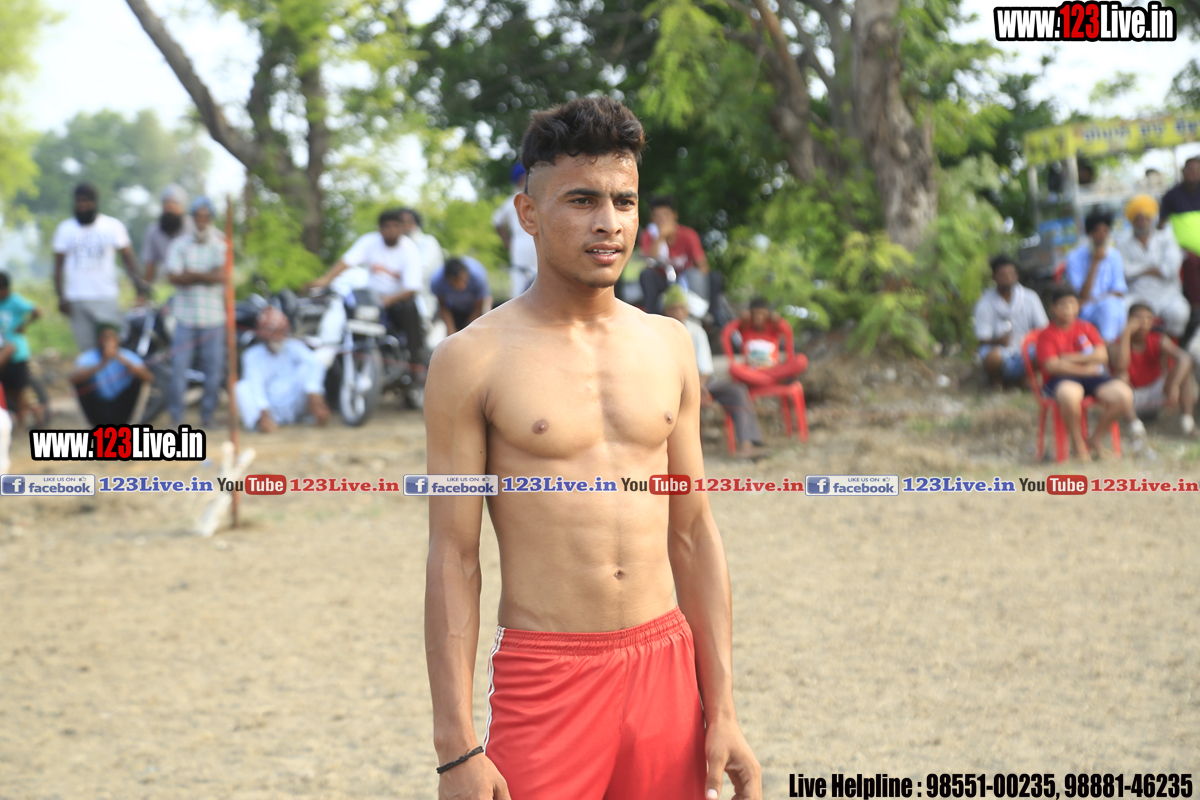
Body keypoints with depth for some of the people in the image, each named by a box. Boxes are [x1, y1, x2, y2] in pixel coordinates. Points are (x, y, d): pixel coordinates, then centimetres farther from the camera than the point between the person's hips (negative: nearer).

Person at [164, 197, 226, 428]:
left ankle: (208, 415, 11)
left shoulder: (220, 246, 6)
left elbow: (221, 275, -9)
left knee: (213, 367, 1)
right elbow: (173, 277, -8)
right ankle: (175, 416, 3)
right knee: (179, 367, -5)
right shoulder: (179, 246, 6)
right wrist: (206, 277, -10)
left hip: (214, 317, 0)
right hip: (185, 316, 0)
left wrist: (192, 274, -8)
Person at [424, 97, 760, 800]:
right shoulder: (474, 359, -4)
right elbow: (453, 561, -5)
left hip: (665, 664, 4)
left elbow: (694, 536, 12)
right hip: (543, 681, -4)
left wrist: (723, 712, 7)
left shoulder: (669, 346, 9)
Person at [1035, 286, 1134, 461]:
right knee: (1070, 393, -43)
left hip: (1092, 378, 5)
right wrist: (1085, 369, -9)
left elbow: (1101, 355, 3)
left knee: (1124, 395, -23)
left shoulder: (1086, 327, 16)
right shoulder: (1047, 335, 3)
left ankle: (1094, 440, -2)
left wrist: (1072, 359, -5)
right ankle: (1078, 446, -20)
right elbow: (1052, 366, -11)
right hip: (1060, 381, -5)